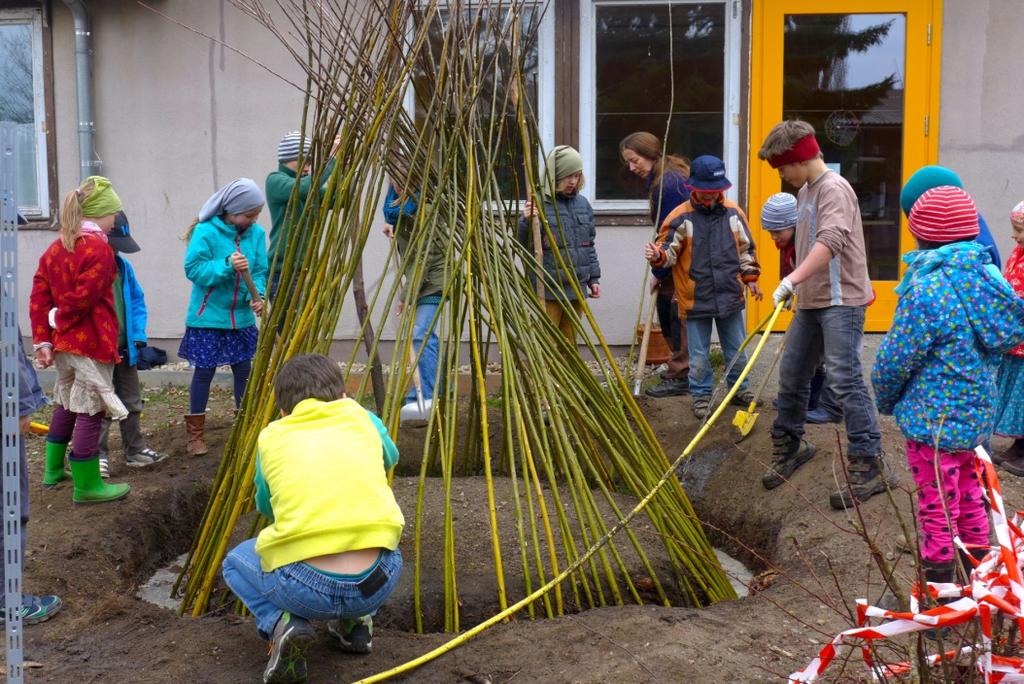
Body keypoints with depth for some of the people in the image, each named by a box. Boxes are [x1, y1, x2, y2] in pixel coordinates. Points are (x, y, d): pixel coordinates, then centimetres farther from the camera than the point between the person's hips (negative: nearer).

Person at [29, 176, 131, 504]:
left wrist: (42, 339, 4)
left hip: (62, 343, 9)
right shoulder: (99, 248, -15)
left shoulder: (55, 248, 11)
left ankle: (54, 470, 37)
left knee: (66, 405, 23)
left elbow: (39, 296, 6)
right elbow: (82, 298, -22)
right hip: (91, 344, -9)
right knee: (89, 411, -1)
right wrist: (59, 320, -4)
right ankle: (87, 486, 5)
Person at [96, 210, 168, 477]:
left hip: (125, 348, 7)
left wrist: (139, 334, 1)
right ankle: (99, 455, 12)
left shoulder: (123, 266, 4)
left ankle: (135, 450, 29)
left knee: (132, 402, 16)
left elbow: (137, 300, 12)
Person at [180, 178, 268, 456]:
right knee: (204, 371, 3)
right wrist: (227, 265, -29)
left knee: (243, 370, 11)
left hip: (242, 318, 4)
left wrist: (257, 294, -17)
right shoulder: (205, 231, -15)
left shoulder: (256, 233, -1)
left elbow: (260, 271, 2)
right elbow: (193, 269, -17)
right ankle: (195, 433, 16)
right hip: (208, 317, -4)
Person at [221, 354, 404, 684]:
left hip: (304, 588, -2)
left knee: (237, 561, 31)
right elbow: (390, 458, 38)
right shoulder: (363, 419, 15)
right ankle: (357, 623, 18)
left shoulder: (271, 436, 14)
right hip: (378, 584, 3)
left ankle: (281, 623, 4)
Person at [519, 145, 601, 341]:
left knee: (569, 344, 15)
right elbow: (523, 244, -11)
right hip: (548, 289, -6)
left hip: (576, 288, 6)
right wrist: (526, 221, -29)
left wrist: (594, 278, 15)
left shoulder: (582, 203, 9)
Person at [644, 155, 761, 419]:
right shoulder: (680, 217, -9)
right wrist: (657, 255, -30)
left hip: (730, 296, 3)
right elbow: (669, 252, -8)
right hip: (696, 299, -3)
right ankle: (701, 395, 21)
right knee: (699, 355, 6)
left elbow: (746, 249, 14)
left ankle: (740, 390, 32)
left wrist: (750, 277, 10)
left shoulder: (733, 213, 3)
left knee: (737, 350, 16)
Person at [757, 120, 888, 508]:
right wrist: (795, 288, 22)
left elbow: (831, 241, -31)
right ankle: (789, 445, 31)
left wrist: (791, 280, -40)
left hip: (841, 301, -9)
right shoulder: (805, 191, 15)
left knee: (844, 381, -14)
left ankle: (869, 465, -9)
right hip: (811, 302, 9)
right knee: (791, 377, 14)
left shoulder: (833, 189, -14)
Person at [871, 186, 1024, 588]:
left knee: (937, 510, 5)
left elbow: (894, 361, -16)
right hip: (977, 415, 8)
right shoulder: (988, 276, 0)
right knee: (969, 500, 23)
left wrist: (886, 401, 4)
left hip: (933, 421, -8)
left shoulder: (927, 291, -22)